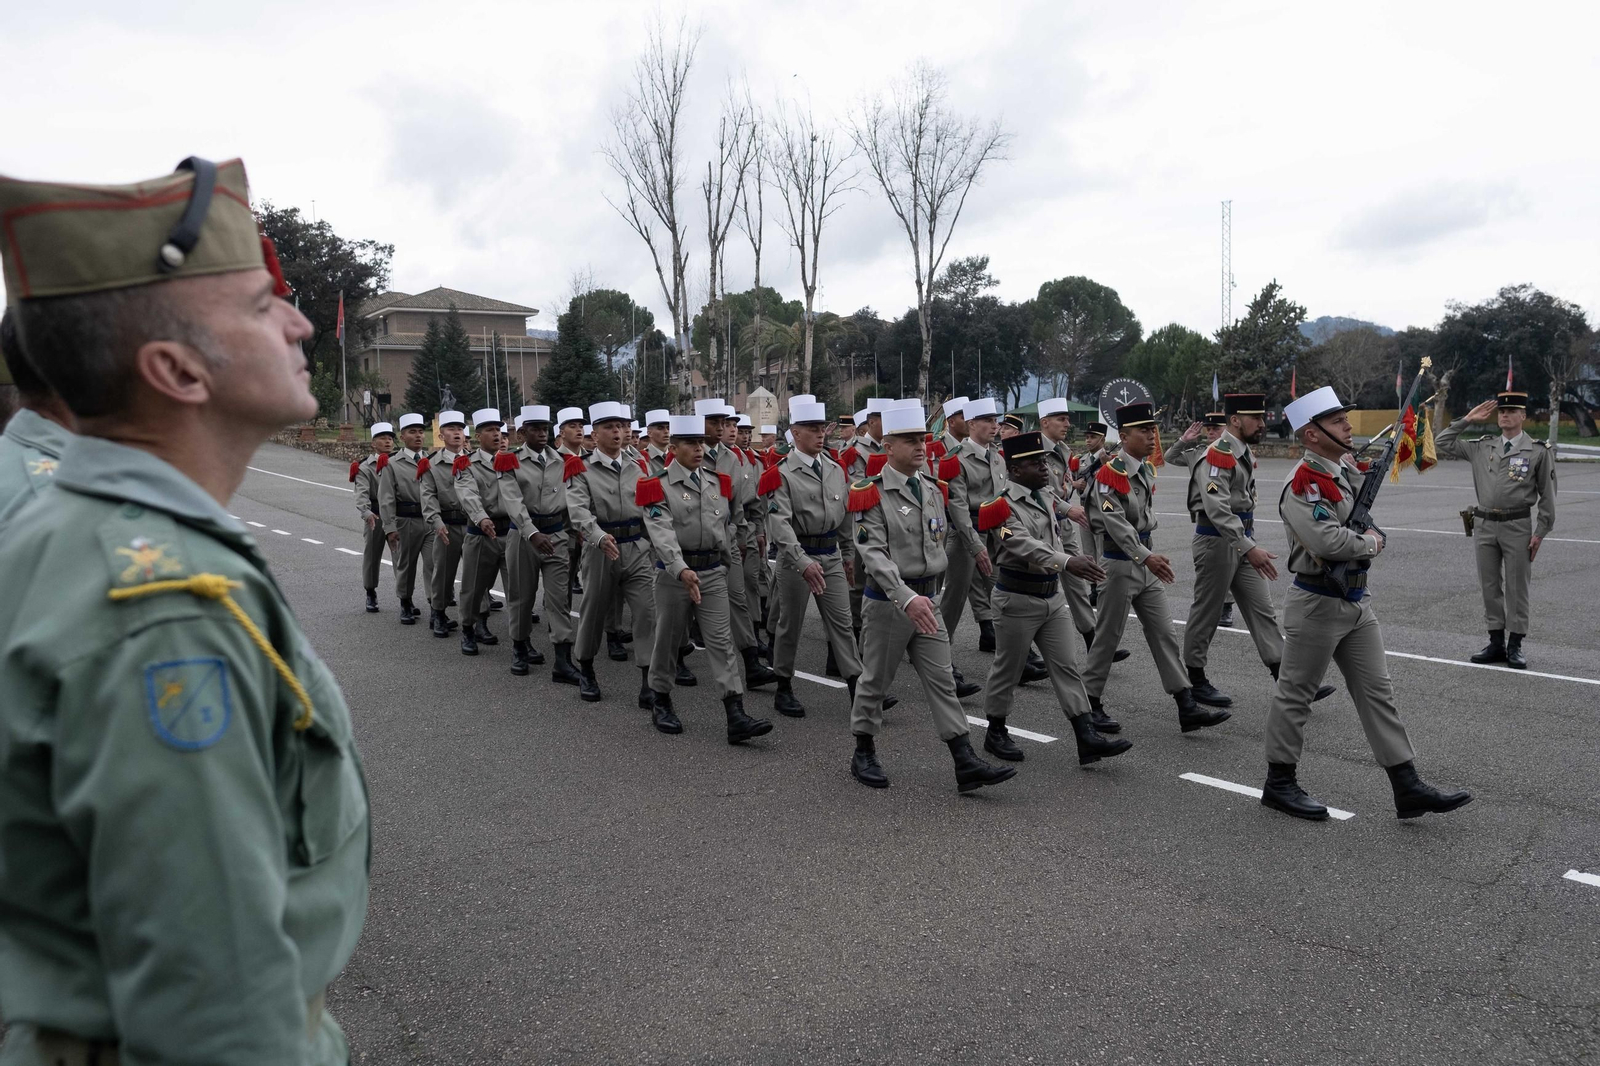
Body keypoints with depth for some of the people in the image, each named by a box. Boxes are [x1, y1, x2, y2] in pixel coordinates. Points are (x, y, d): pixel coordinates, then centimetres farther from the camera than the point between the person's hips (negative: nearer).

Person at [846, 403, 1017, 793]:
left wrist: (929, 590, 16)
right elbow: (873, 553, -22)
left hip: (926, 598, 5)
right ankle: (863, 755, 25)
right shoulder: (871, 493, -13)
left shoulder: (934, 488, 7)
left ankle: (966, 763, 3)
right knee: (875, 681, 8)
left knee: (942, 681, 3)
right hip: (887, 600, -5)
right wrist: (906, 597, -32)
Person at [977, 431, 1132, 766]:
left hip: (1053, 596, 7)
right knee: (1008, 669, 7)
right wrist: (1067, 562, -45)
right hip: (1018, 600, -7)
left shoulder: (1048, 497, 6)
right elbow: (1025, 547, -33)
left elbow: (1065, 530, 24)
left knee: (1067, 666, 4)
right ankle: (996, 732, 24)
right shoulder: (1003, 506, -18)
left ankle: (1087, 737, 4)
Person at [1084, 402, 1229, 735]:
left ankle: (1187, 708, 6)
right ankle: (1090, 703, 16)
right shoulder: (1110, 473, -16)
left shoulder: (1147, 470, 10)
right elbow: (1115, 522, -25)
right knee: (1108, 636, 2)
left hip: (1146, 564, 8)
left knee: (1163, 634, 5)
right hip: (1120, 565, -8)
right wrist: (1146, 557, -32)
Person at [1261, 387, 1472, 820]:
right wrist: (1370, 542, -12)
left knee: (1378, 692, 9)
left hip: (1355, 603, 9)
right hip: (1317, 603, -9)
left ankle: (1408, 788, 14)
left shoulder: (1346, 470, 10)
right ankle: (1279, 783, 16)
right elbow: (1327, 541, -31)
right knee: (1295, 694, 4)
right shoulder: (1302, 483, -19)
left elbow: (1361, 523, 19)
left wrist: (1372, 538, -5)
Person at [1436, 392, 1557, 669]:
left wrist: (1540, 532, -4)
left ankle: (1515, 646, 10)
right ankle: (1496, 643, 16)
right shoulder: (1482, 447, 8)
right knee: (1490, 587, 8)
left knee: (1517, 587, 2)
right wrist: (1467, 420, 5)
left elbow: (1547, 495, 0)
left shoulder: (1539, 451, -1)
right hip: (1484, 525, 3)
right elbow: (1444, 443, 12)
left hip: (1518, 526, -3)